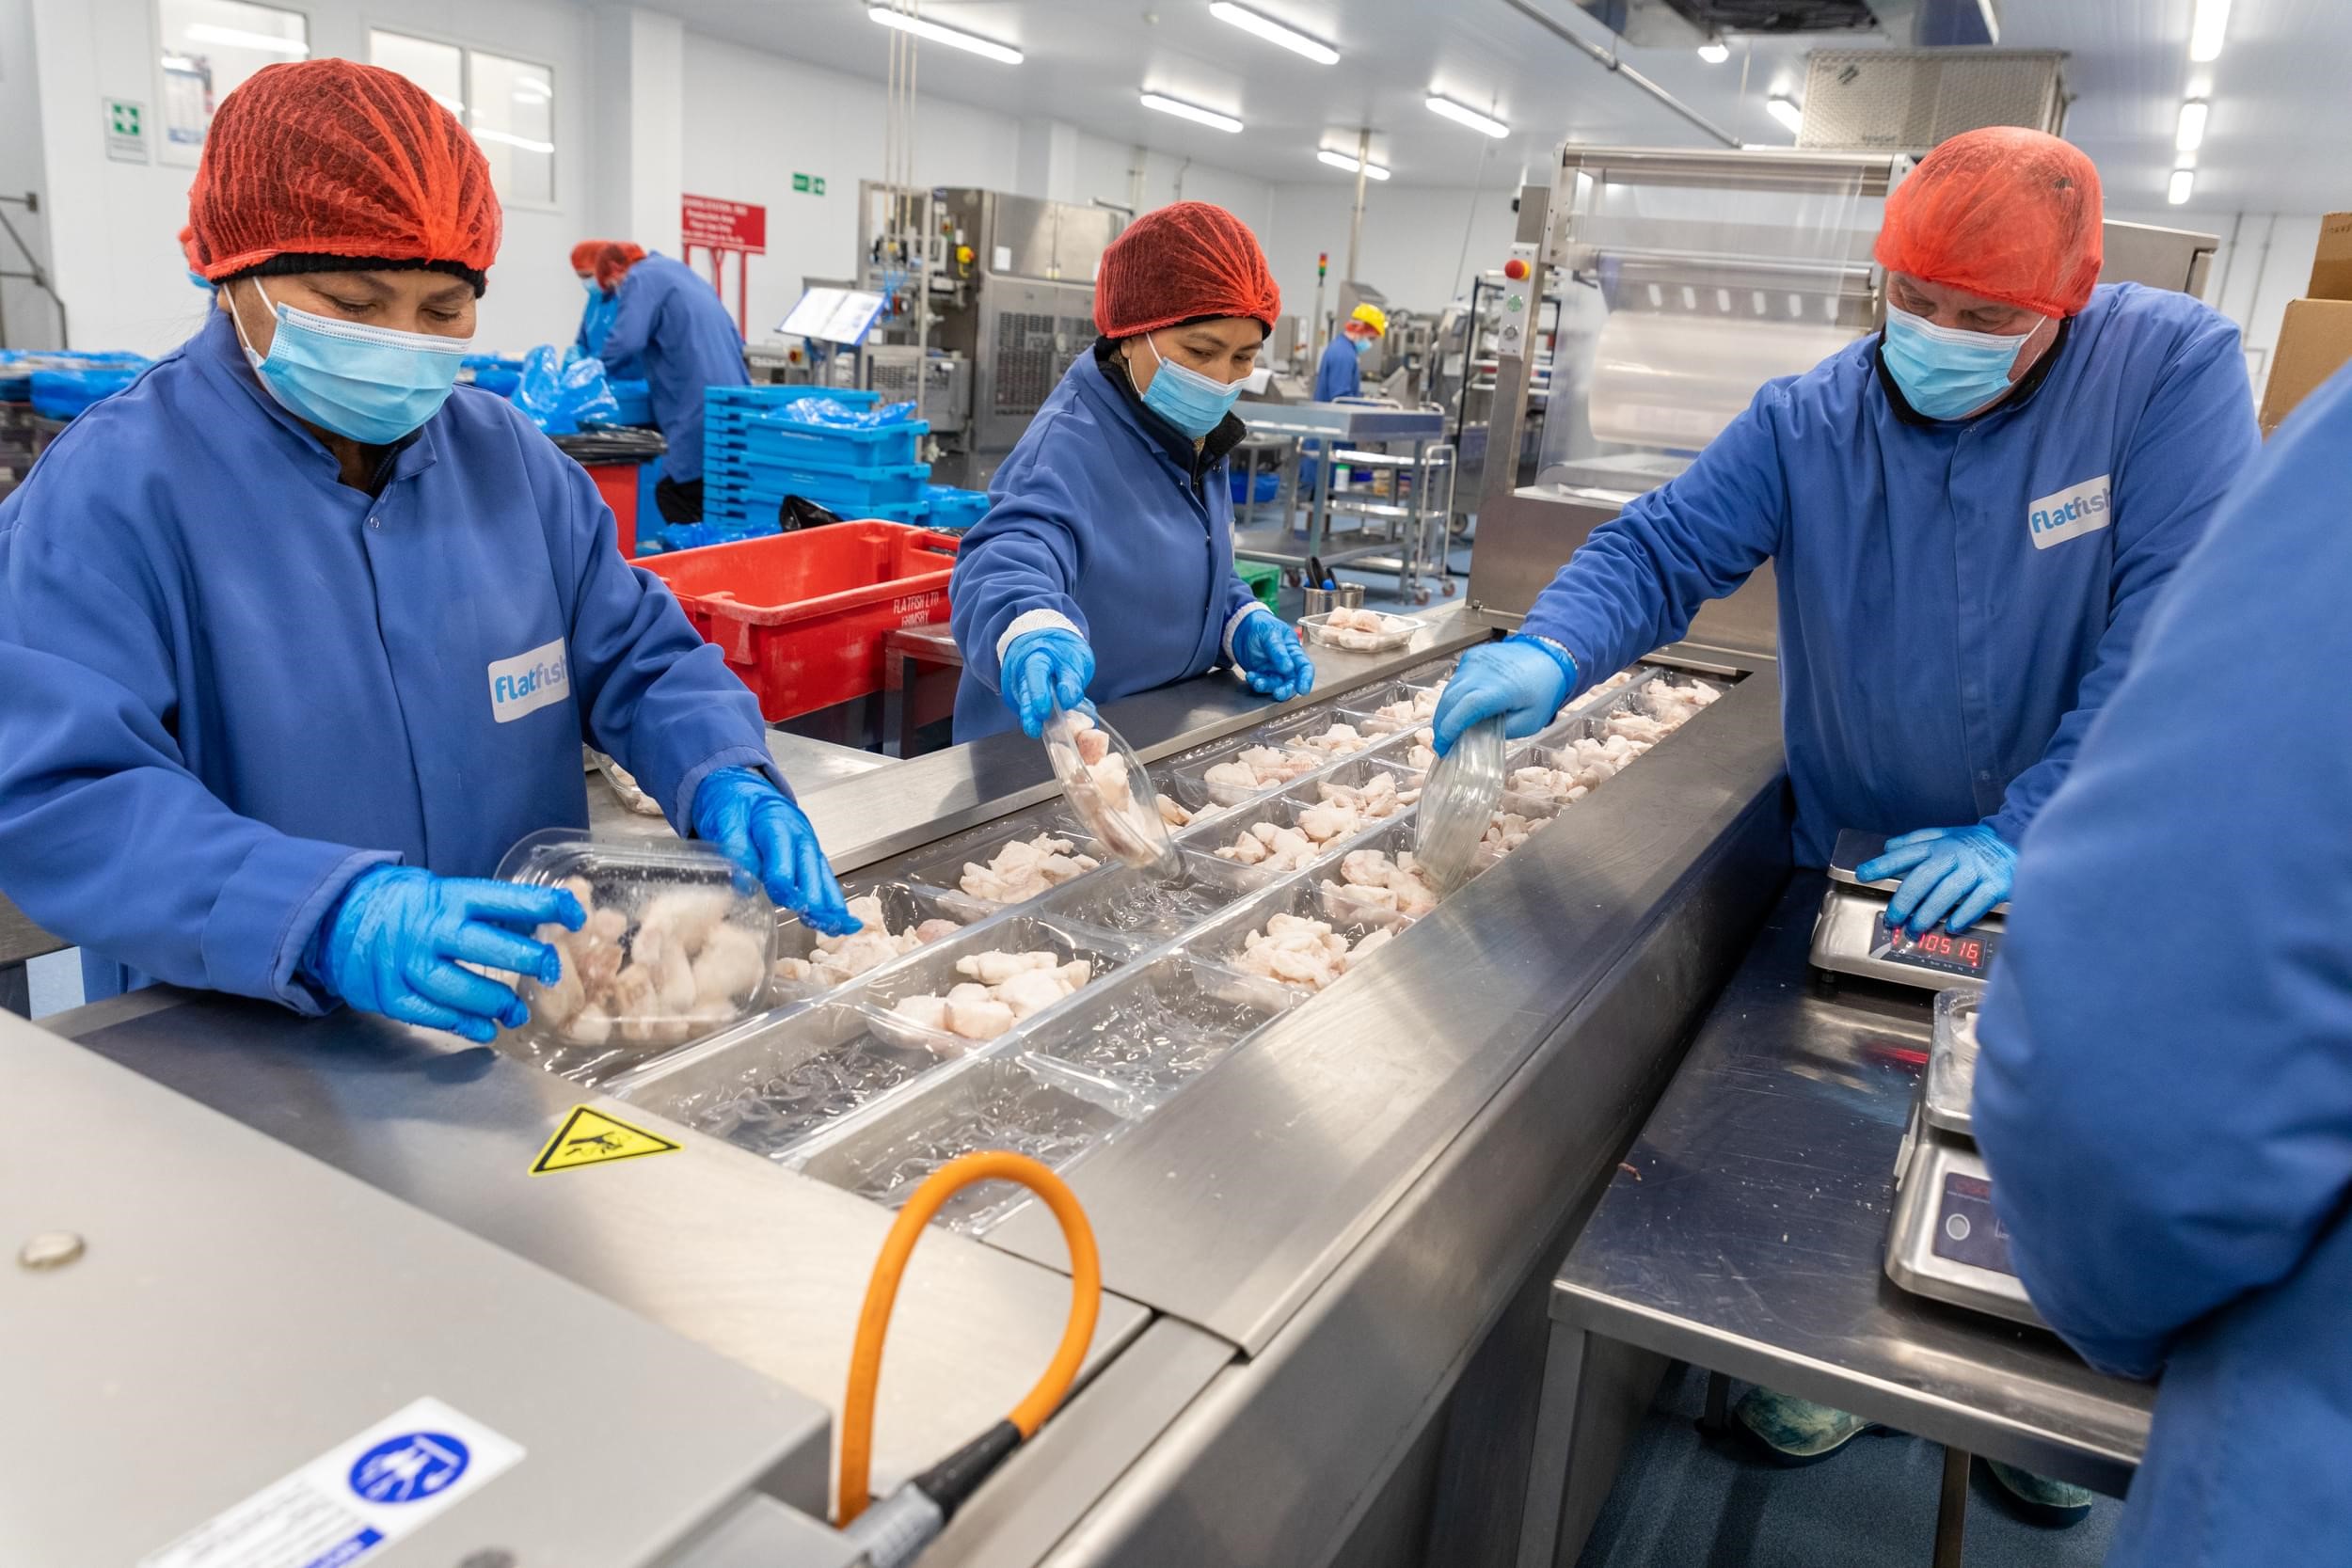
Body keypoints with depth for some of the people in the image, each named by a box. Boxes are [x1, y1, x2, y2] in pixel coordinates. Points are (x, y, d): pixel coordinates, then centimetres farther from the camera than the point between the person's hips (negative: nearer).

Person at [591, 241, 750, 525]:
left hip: (699, 409, -9)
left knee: (672, 493, -7)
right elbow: (736, 340, 29)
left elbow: (626, 341, -15)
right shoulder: (685, 273, 27)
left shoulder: (641, 279, 1)